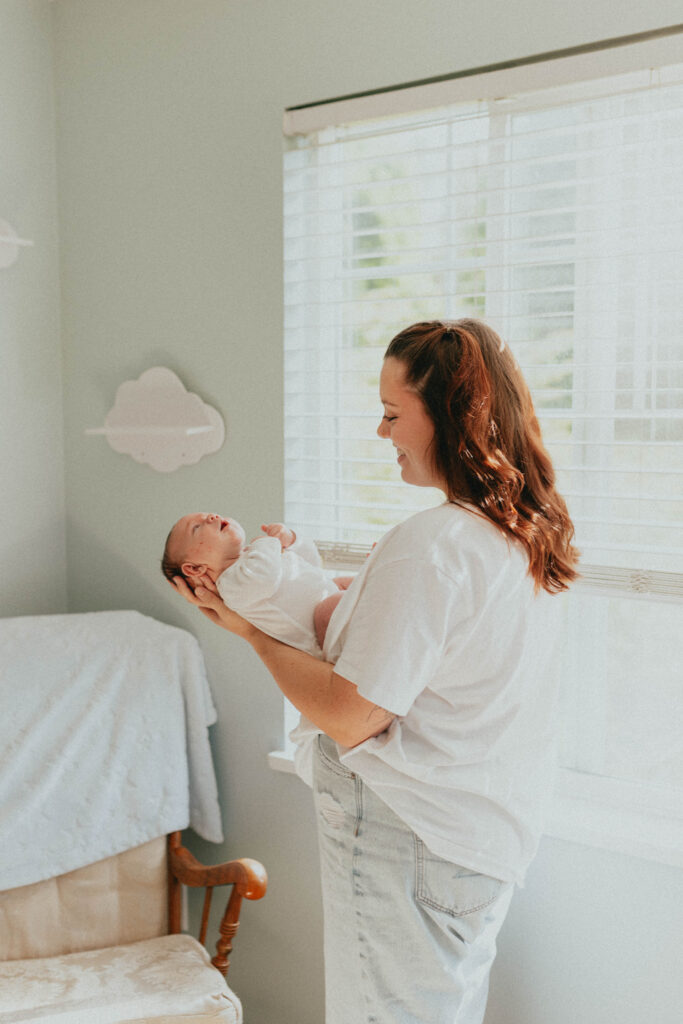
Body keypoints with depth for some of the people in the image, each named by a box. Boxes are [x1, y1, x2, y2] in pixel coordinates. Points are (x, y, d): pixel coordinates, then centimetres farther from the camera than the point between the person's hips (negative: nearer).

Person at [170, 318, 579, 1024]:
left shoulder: (430, 543, -26)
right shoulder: (529, 535, 3)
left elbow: (348, 719, -23)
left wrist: (250, 630, -10)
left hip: (410, 841, -8)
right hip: (488, 834, 9)